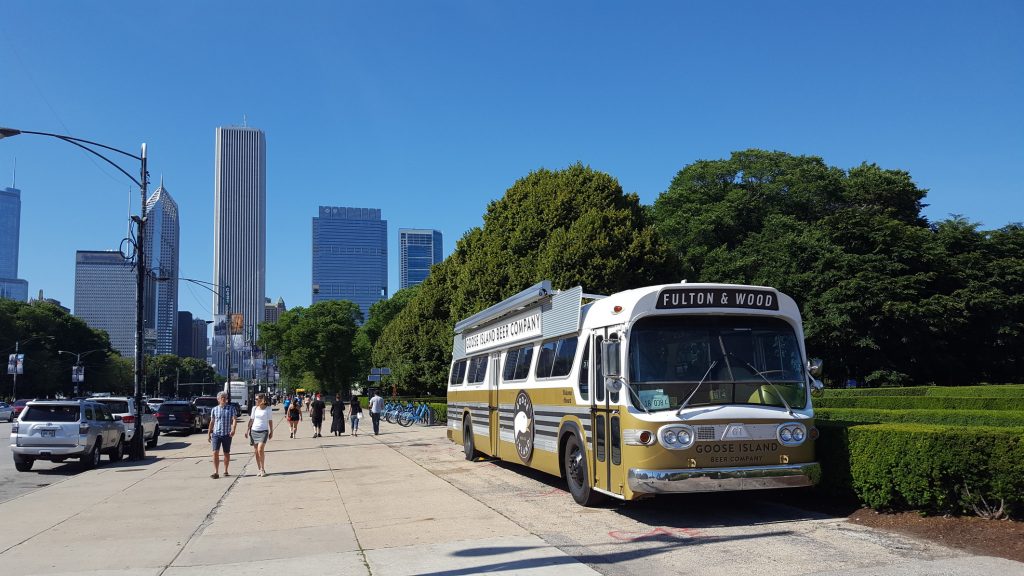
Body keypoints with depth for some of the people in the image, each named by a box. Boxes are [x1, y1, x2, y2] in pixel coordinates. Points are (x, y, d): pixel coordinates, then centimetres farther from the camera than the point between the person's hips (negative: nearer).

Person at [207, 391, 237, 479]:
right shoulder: (214, 409, 7)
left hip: (227, 434, -1)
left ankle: (226, 471, 21)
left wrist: (233, 429, -25)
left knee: (226, 453, 8)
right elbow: (212, 422, 14)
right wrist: (209, 433, 13)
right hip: (216, 434, 1)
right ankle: (216, 472, -10)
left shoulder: (231, 408, 2)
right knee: (215, 453, -10)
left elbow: (234, 419, -9)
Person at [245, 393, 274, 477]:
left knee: (260, 450, -17)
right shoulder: (254, 408, 7)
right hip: (254, 431, 4)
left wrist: (271, 431, 3)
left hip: (263, 431, -4)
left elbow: (270, 421, 3)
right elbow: (251, 420, 14)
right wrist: (247, 430, 10)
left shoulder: (268, 409, -2)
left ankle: (263, 469, -6)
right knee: (256, 451, 4)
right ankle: (260, 470, 12)